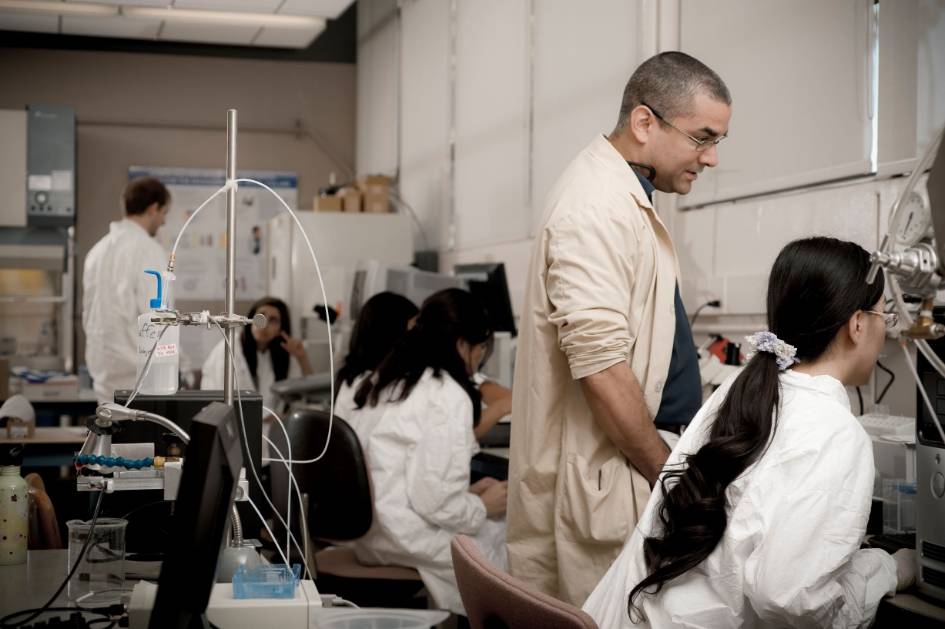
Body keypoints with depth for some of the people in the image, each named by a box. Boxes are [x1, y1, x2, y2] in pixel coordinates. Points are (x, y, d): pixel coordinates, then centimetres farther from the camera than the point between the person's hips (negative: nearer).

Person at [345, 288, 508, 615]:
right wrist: (483, 507, -1)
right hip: (409, 540, -9)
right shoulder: (447, 396, -14)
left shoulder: (385, 383, 11)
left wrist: (467, 492, 12)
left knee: (499, 526, 12)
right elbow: (434, 502, -19)